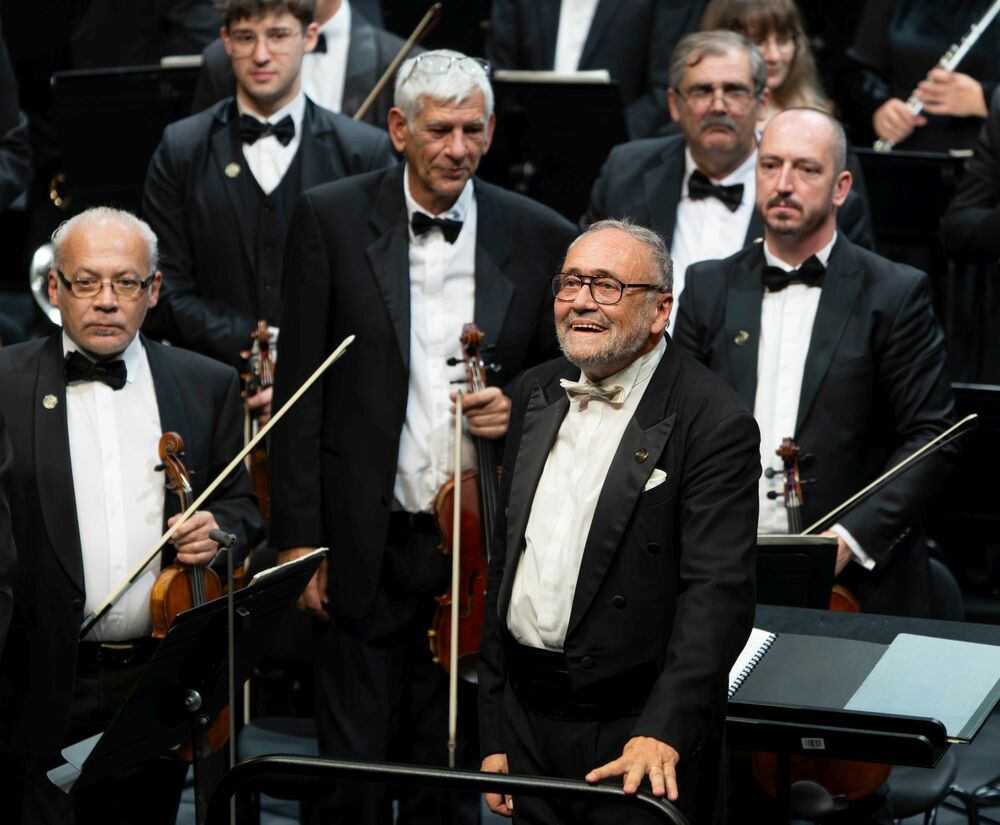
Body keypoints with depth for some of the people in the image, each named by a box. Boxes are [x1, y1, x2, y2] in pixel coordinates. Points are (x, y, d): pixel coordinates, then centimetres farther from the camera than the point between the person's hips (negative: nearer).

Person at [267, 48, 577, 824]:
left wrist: (520, 407, -10)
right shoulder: (332, 219, -1)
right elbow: (301, 388, -1)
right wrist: (300, 537, -5)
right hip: (367, 547, -1)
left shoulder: (540, 237, 2)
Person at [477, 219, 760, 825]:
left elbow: (718, 593, -19)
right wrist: (494, 734, 13)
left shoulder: (714, 422, -12)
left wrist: (662, 732, -30)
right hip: (529, 720, 6)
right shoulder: (539, 394, 10)